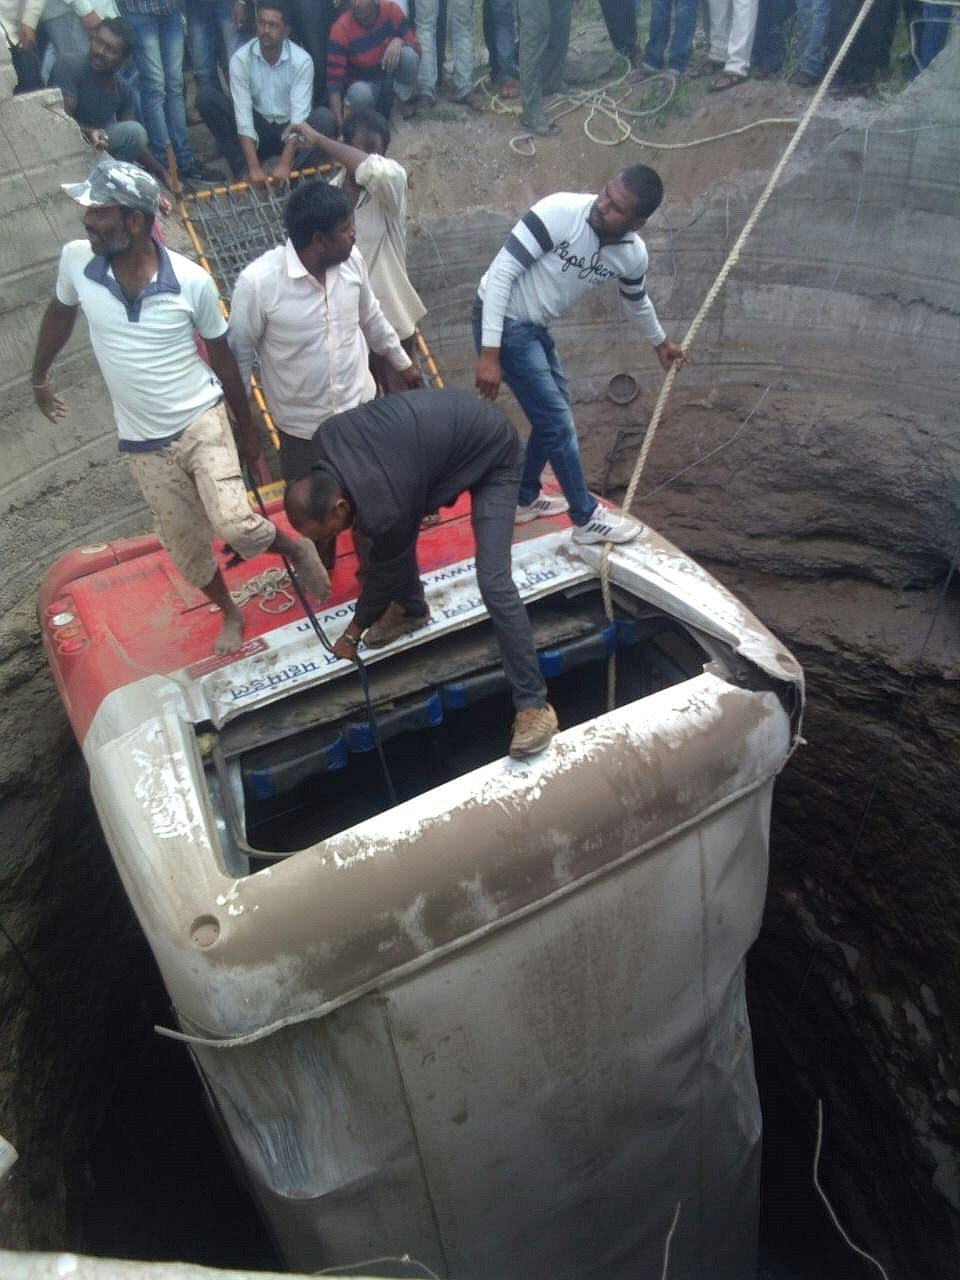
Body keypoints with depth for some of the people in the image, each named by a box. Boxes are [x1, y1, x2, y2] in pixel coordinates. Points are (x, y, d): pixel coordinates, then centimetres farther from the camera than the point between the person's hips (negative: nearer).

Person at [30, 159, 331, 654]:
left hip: (202, 421, -3)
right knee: (185, 549, 12)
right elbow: (60, 312, 12)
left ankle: (296, 549, 10)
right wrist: (39, 376, 24)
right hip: (144, 443, 3)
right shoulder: (76, 259, -10)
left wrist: (247, 430, 5)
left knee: (234, 525, -23)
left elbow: (222, 358, -3)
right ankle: (230, 612, 40)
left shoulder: (192, 281, -16)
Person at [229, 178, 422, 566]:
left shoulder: (351, 260, -11)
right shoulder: (258, 282, -25)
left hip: (360, 407, 3)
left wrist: (402, 361, 20)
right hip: (301, 423, -3)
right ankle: (322, 567, 47)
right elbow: (238, 354, -13)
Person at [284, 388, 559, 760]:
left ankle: (533, 703, -11)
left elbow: (385, 572, -12)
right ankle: (411, 609, 38)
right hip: (445, 423, 9)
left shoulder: (384, 507, -32)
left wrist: (352, 634, 4)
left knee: (493, 581, -17)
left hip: (492, 453, -9)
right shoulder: (325, 439, -14)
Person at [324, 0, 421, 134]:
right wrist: (338, 120, -38)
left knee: (408, 55, -29)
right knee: (359, 94, -37)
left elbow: (417, 49, -9)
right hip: (364, 83, -1)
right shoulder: (341, 29, -21)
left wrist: (399, 41, -32)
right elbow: (334, 78, -24)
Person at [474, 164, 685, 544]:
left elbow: (636, 301, 18)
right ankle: (587, 518, 10)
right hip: (501, 321, -8)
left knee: (554, 411, 19)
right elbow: (500, 273, -25)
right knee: (557, 420, -5)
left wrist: (660, 342, 33)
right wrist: (489, 353, -29)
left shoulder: (633, 254, -5)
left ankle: (524, 498, 37)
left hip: (534, 326, 8)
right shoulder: (559, 212, -26)